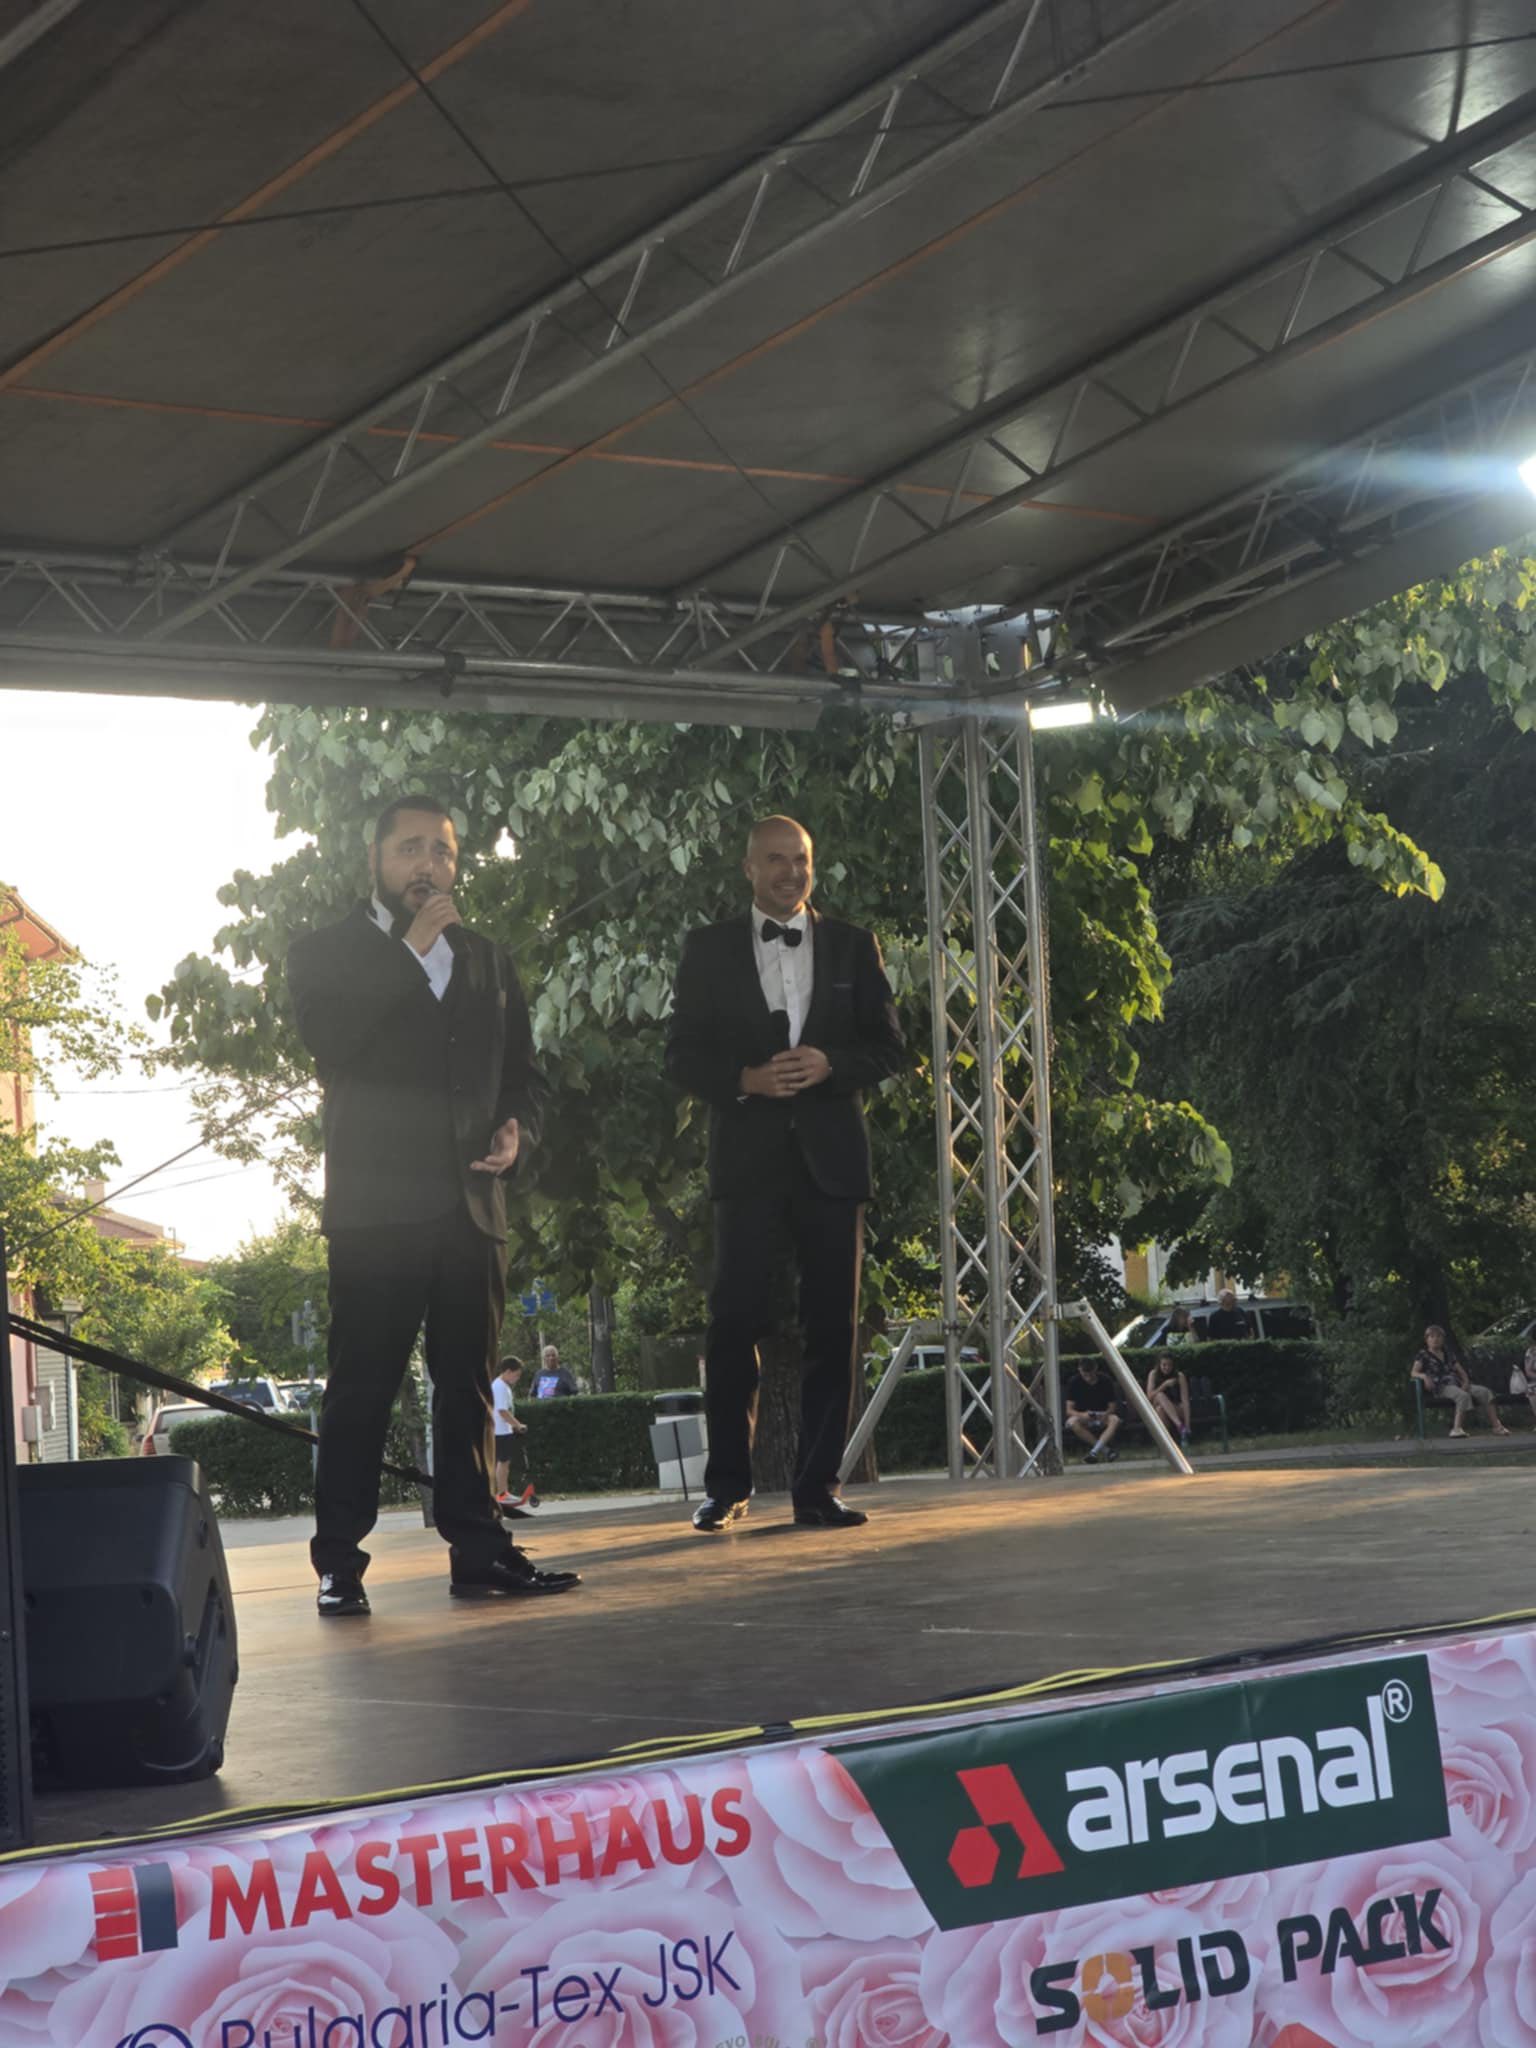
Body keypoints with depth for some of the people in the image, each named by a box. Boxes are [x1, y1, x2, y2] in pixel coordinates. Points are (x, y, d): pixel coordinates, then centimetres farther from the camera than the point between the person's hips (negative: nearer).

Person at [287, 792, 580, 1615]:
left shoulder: (487, 961, 18)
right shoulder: (324, 953, 5)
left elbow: (523, 1071, 21)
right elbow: (330, 1039, -14)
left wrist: (517, 1129, -1)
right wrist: (410, 950, -12)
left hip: (471, 1205, 4)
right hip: (376, 1206, -4)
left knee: (467, 1386, 6)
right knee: (361, 1386, -5)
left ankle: (478, 1551, 9)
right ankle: (339, 1562, -3)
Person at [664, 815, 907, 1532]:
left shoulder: (852, 947, 12)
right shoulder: (710, 950, 8)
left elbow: (889, 1048, 8)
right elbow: (682, 1054, 5)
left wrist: (829, 1064, -11)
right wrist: (744, 1080, -13)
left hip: (831, 1156, 2)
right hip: (748, 1157, -1)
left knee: (832, 1326, 1)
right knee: (736, 1321, -6)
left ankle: (817, 1487, 6)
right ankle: (726, 1486, 1)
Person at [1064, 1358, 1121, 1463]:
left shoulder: (1104, 1381, -10)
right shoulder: (1074, 1382, -12)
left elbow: (1113, 1406, -8)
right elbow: (1069, 1410, -15)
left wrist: (1105, 1415, -31)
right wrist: (1082, 1415, -37)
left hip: (1101, 1417, 0)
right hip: (1083, 1417, 0)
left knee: (1115, 1420, -33)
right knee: (1072, 1422, -35)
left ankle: (1094, 1452, -42)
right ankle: (1106, 1450, -34)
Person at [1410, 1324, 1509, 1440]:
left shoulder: (1449, 1354, 25)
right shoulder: (1422, 1355, 8)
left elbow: (1461, 1370, 21)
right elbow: (1414, 1373, -6)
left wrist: (1466, 1381, -2)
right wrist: (1424, 1376, -29)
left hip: (1456, 1385, 6)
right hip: (1440, 1387, -6)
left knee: (1484, 1391, -12)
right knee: (1463, 1395, -37)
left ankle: (1496, 1426, -18)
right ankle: (1457, 1428, -47)